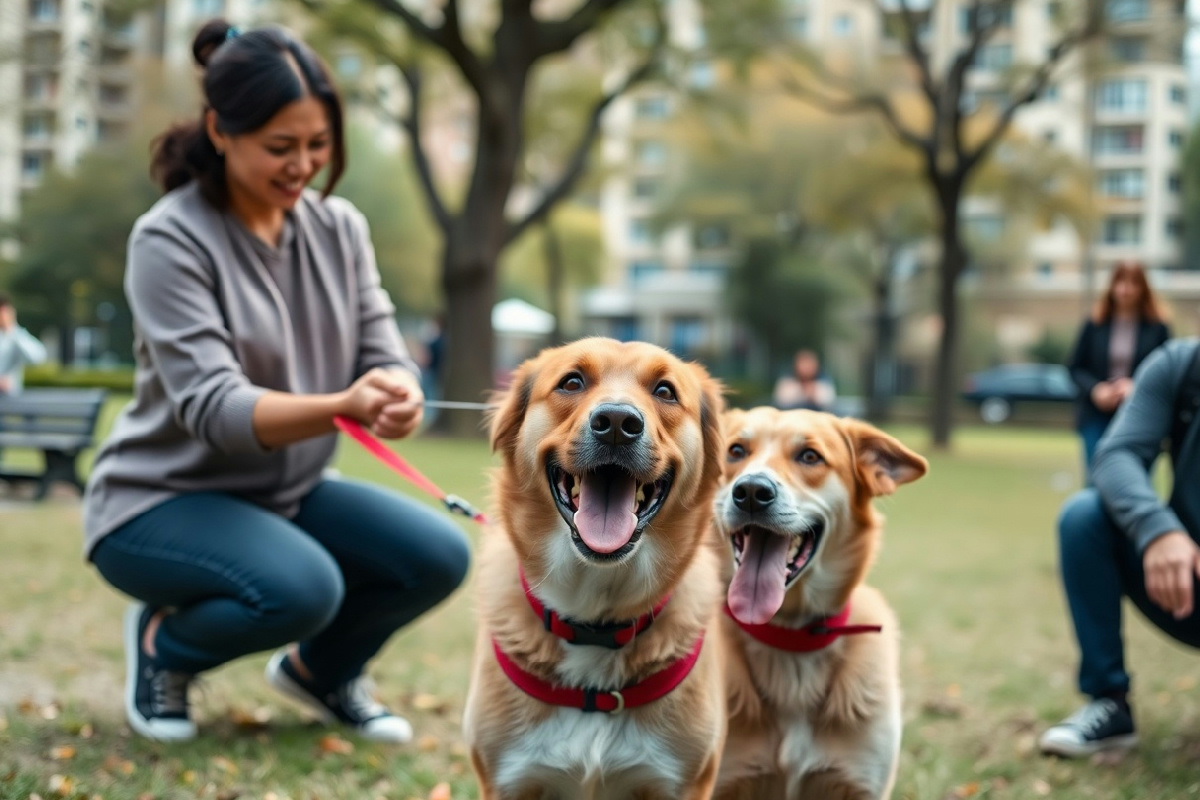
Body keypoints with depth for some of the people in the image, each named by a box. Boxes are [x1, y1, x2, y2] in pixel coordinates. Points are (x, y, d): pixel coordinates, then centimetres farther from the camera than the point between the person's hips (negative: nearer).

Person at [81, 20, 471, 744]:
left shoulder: (340, 228, 0)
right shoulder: (171, 240, -17)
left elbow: (385, 354, -6)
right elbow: (213, 408, -26)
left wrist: (399, 396, -32)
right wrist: (341, 406, -44)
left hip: (288, 494, 6)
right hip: (161, 501, -5)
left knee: (438, 555, -17)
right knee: (301, 586, -33)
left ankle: (322, 669, 13)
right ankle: (163, 645, 0)